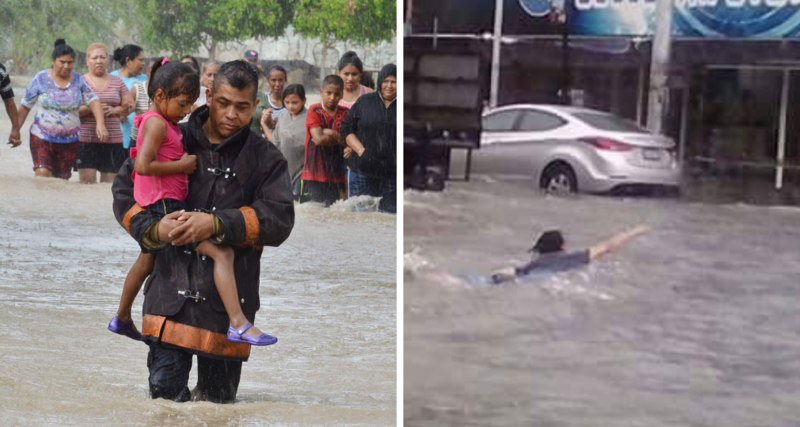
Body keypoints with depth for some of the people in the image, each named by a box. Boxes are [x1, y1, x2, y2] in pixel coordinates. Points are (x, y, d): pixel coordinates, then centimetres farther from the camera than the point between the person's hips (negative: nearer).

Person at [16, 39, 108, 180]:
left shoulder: (79, 81, 3)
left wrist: (100, 124, -22)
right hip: (42, 136, -2)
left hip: (70, 140, 2)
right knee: (43, 174, -19)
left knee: (62, 178, 7)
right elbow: (25, 107, 2)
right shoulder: (41, 79, -3)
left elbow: (93, 101, -5)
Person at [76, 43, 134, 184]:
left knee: (109, 182, -2)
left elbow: (130, 106, 11)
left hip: (113, 140, 2)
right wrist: (89, 109, -18)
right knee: (87, 182, -9)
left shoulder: (117, 82, 13)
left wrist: (113, 110, -7)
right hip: (86, 139, -2)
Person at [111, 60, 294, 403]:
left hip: (228, 301, 0)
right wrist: (151, 228, -13)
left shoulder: (265, 159, 4)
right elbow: (124, 190, 8)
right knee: (165, 391, -4)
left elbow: (280, 219, -10)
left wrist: (217, 223, -23)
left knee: (218, 399, 9)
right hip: (172, 294, 0)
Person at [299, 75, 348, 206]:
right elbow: (318, 139, -15)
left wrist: (331, 133, -11)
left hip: (336, 177, 3)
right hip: (314, 177, -3)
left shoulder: (345, 114, 10)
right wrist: (340, 139, -6)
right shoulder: (315, 111, -2)